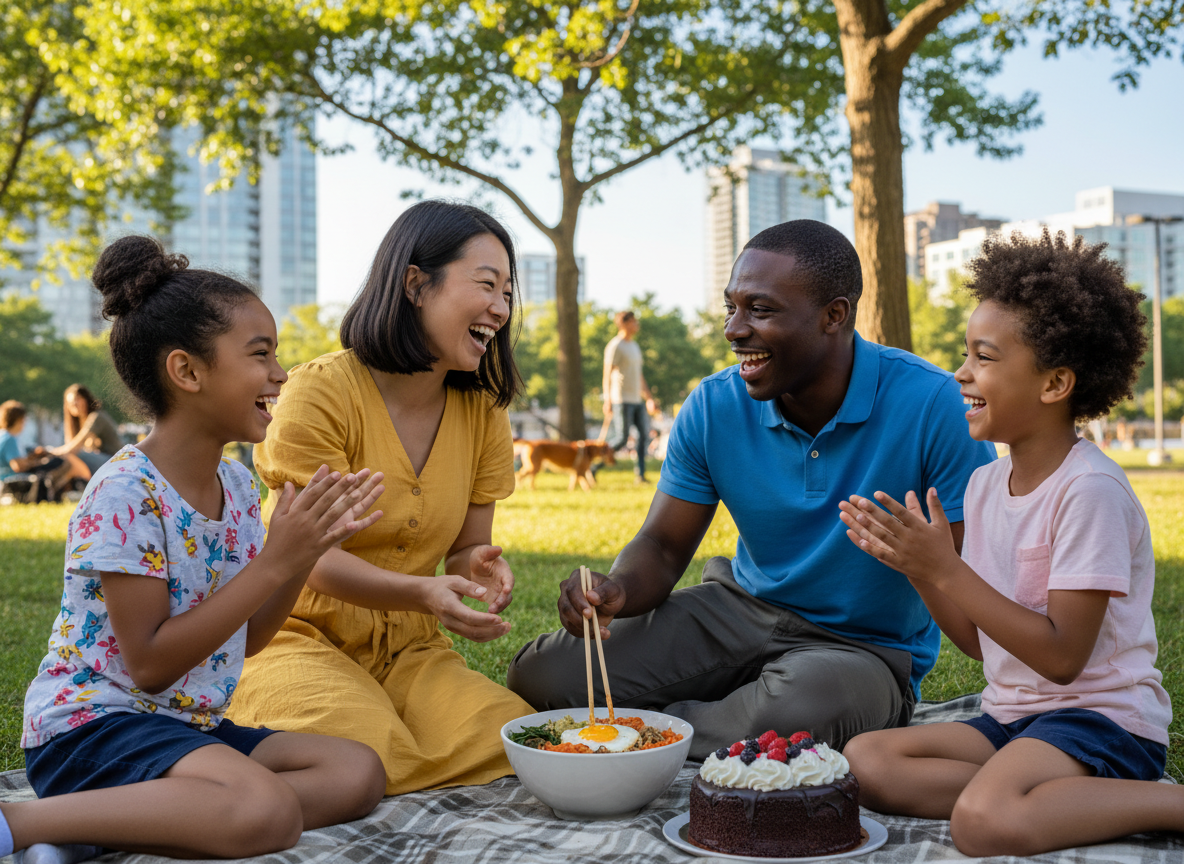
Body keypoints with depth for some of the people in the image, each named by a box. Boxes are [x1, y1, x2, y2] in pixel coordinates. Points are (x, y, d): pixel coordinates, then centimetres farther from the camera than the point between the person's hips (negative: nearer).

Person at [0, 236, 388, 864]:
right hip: (90, 724, -9)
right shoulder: (125, 493, -17)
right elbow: (149, 664, -19)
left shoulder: (238, 485, 7)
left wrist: (310, 549, -3)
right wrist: (274, 562, -21)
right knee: (267, 811, -32)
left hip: (188, 724, 9)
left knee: (358, 773, -10)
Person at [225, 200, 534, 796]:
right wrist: (423, 593, -34)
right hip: (304, 637, -4)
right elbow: (316, 560, -16)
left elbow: (466, 548, 8)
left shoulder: (483, 410, 5)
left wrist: (478, 568, -19)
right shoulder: (320, 391, -13)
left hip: (410, 651, 5)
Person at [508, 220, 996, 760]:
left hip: (865, 649, -3)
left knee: (799, 709, -41)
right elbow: (663, 547, -2)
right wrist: (617, 590, -23)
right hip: (743, 609, 3)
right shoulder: (713, 408, -6)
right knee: (538, 678, -13)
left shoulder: (931, 405, -18)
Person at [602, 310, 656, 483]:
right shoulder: (615, 346, -8)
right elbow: (607, 374, -14)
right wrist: (607, 400, -21)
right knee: (621, 438, -10)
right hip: (622, 399, -8)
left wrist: (649, 397, 22)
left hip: (636, 399, 8)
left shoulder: (634, 346, 20)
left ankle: (640, 474, 3)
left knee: (644, 433, -1)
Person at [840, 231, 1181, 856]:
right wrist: (916, 567, -5)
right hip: (1011, 715, 8)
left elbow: (1062, 656, -20)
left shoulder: (1090, 490, -16)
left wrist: (947, 570, -21)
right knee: (863, 761, -10)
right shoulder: (984, 484, 8)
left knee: (984, 822, -33)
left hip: (1101, 717, -8)